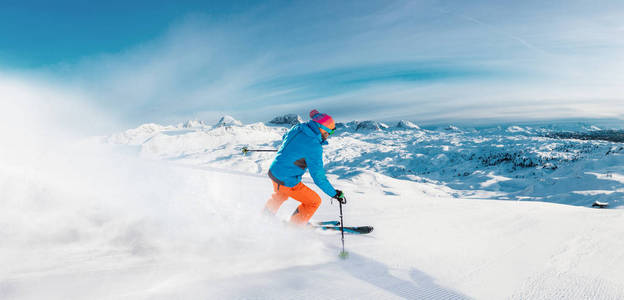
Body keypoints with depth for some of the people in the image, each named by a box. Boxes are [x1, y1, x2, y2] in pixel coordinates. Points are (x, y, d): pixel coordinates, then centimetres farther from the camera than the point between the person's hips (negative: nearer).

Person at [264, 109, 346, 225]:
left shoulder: (297, 128, -2)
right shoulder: (314, 147, -24)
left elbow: (284, 139, 21)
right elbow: (318, 176, -21)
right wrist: (335, 194, -11)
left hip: (273, 171, 9)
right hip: (286, 181, -8)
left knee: (281, 195, 39)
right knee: (314, 201, 10)